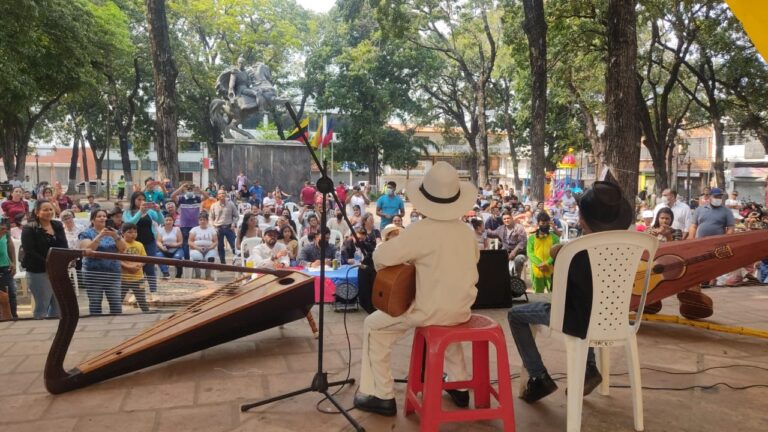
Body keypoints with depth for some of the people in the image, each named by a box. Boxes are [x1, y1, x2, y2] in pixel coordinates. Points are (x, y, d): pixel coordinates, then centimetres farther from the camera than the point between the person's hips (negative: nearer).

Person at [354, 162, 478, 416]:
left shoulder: (422, 231, -19)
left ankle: (382, 396, 12)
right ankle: (459, 384, 39)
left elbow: (380, 256, -21)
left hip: (432, 312, -6)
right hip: (461, 311, 6)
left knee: (373, 326, 10)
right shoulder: (466, 232, 0)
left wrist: (398, 267, 3)